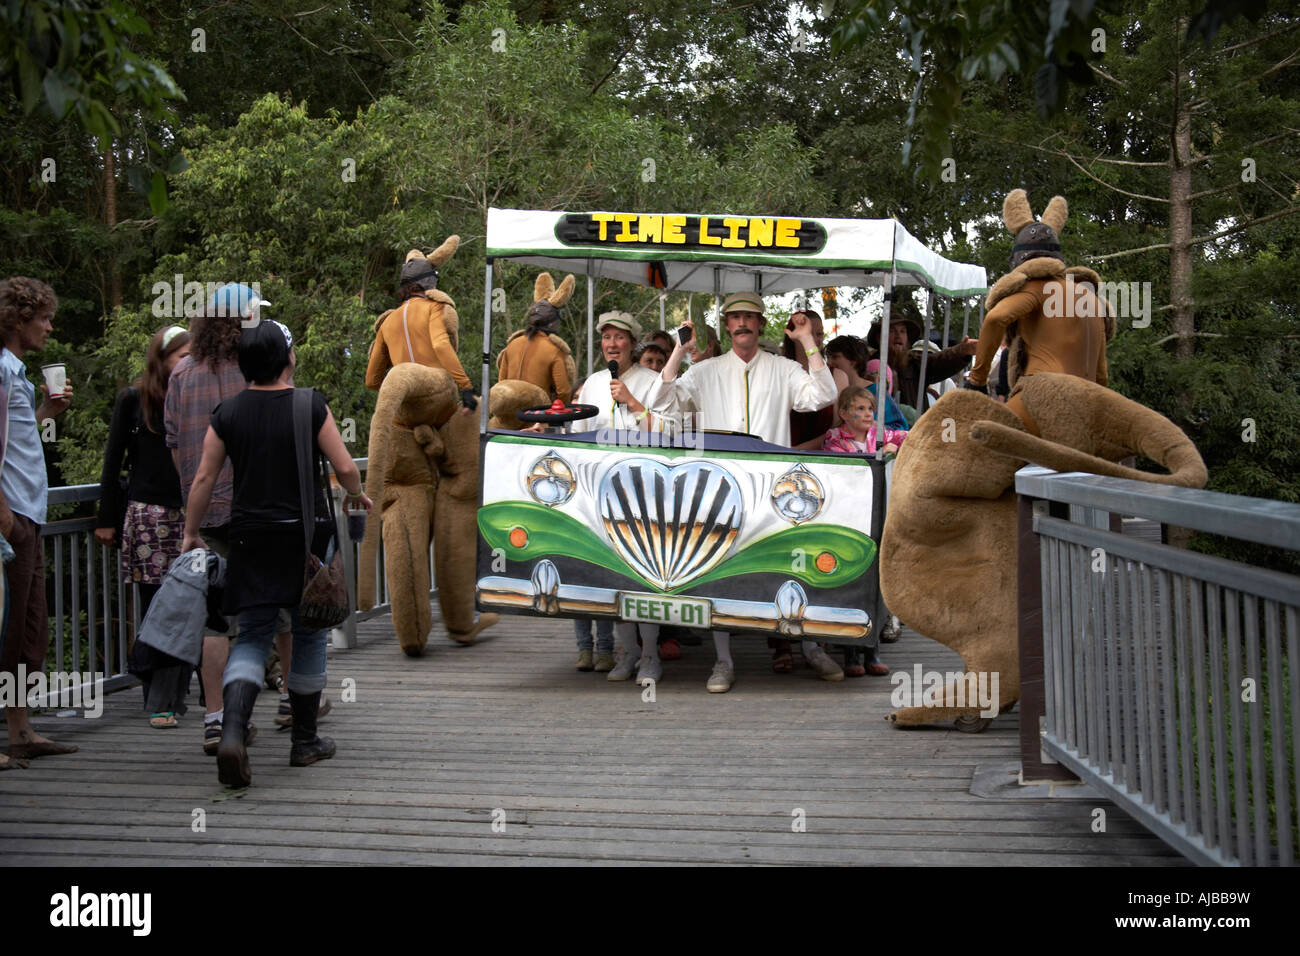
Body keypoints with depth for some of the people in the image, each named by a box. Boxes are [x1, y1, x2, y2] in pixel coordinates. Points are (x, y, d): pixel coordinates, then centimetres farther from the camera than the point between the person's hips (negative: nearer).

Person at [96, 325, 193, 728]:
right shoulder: (133, 400, 3)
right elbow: (113, 460, 5)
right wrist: (106, 519, 2)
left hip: (188, 514, 3)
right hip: (148, 512, -2)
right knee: (155, 604, -4)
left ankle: (167, 700, 5)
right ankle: (160, 699, 3)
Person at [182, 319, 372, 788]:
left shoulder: (227, 413, 0)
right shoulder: (311, 406, -8)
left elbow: (203, 480, 1)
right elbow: (345, 468, -7)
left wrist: (191, 534, 12)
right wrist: (357, 495, 15)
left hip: (251, 538, 2)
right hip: (305, 537, -2)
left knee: (252, 638, 7)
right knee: (308, 635, 12)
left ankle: (232, 732, -17)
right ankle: (305, 741, 21)